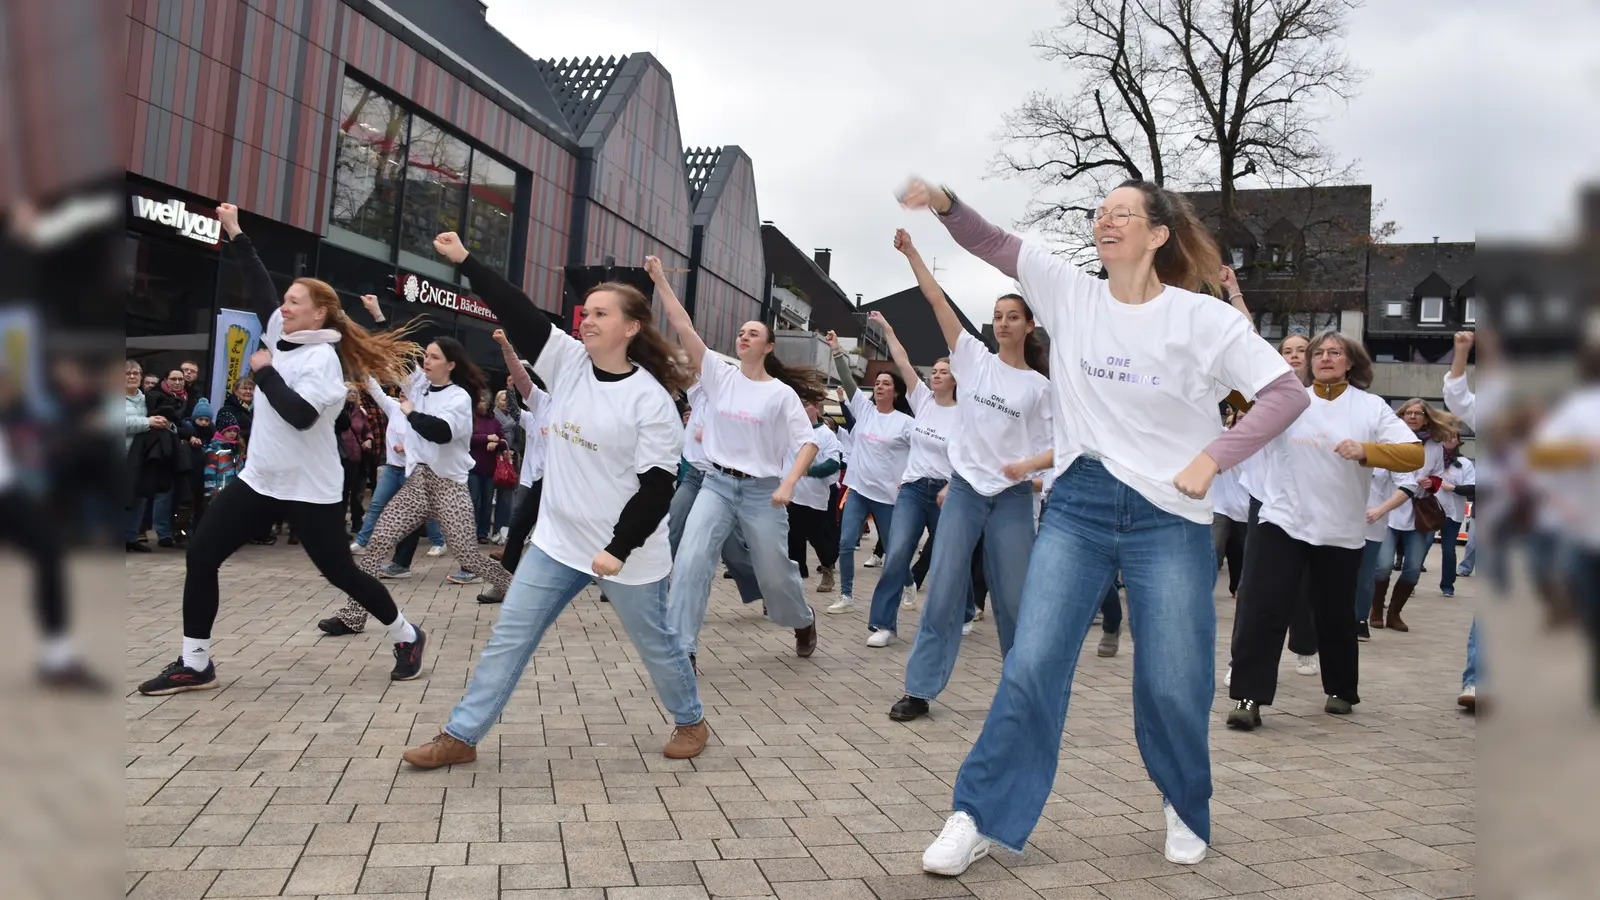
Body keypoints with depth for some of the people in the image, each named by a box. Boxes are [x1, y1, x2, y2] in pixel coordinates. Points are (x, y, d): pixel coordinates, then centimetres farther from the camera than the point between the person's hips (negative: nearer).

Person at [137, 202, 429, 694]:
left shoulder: (323, 357, -15)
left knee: (340, 571, 1)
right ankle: (194, 664, 9)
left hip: (310, 487, -8)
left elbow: (300, 414, -27)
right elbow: (260, 288, 13)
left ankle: (407, 637, 22)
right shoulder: (283, 336, 6)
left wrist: (264, 371, -17)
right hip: (260, 477, 8)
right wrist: (235, 233, 11)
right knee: (201, 555, 1)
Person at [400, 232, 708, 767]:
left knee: (656, 644, 12)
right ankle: (461, 736, 18)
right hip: (558, 541, 5)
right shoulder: (568, 361, 0)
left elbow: (657, 487, -16)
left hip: (626, 552, -5)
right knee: (507, 638, 7)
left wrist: (619, 548, -21)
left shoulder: (651, 399, -16)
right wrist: (464, 261, -11)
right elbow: (518, 313, -5)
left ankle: (691, 722, 36)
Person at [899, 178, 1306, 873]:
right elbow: (994, 246, 1)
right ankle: (981, 817, 8)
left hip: (1169, 516, -1)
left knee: (1172, 687, 5)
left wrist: (1212, 457, -17)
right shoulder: (1069, 293, 4)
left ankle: (1185, 806, 34)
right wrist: (945, 203, -18)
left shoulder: (1204, 319, -5)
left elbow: (1287, 392, -6)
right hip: (1077, 505, 2)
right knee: (1032, 666, -4)